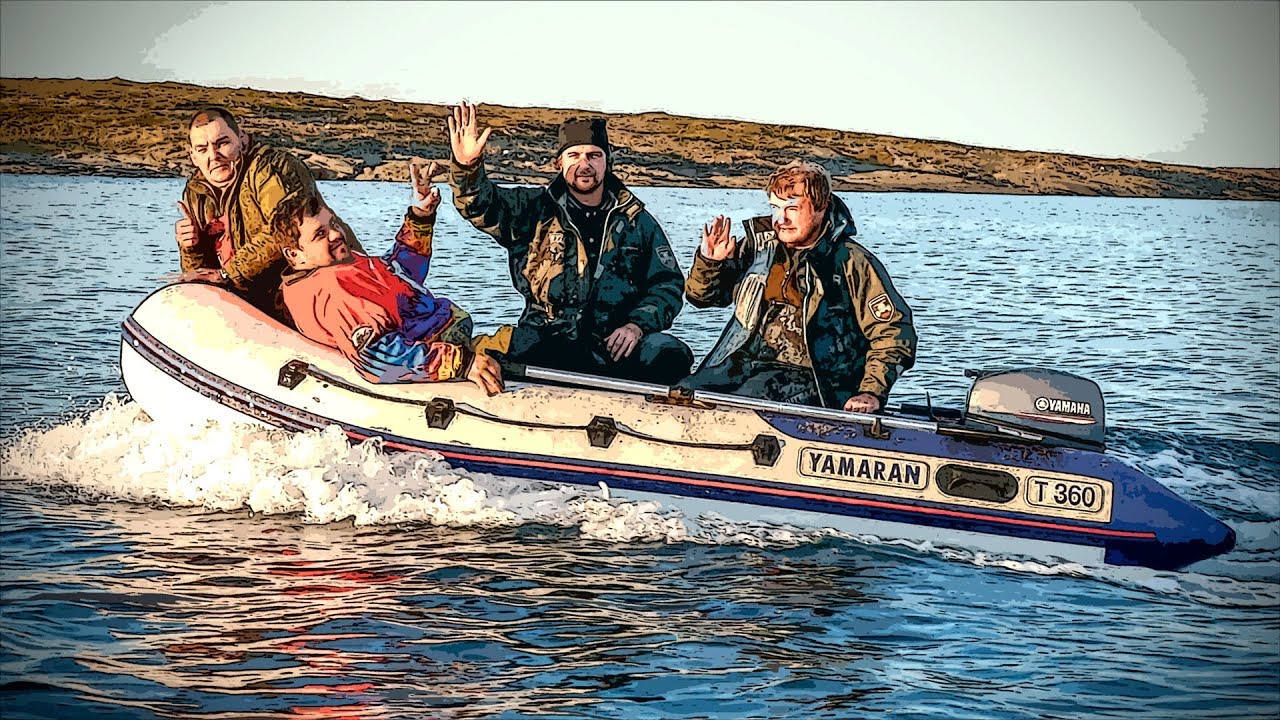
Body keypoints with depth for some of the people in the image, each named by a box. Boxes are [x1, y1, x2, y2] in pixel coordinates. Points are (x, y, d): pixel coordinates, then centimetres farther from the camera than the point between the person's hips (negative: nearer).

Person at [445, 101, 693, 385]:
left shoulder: (638, 222, 14)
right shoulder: (535, 210, 11)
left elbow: (669, 283, 14)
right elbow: (480, 204, -4)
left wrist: (638, 325, -5)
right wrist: (467, 166, -26)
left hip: (616, 343, 2)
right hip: (548, 344, -1)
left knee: (673, 356, -28)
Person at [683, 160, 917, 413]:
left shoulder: (853, 263, -2)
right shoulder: (760, 244, 10)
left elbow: (895, 332, -2)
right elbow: (702, 296, 21)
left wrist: (872, 392, -14)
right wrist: (709, 260, -1)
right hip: (745, 362, 5)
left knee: (752, 396, -36)